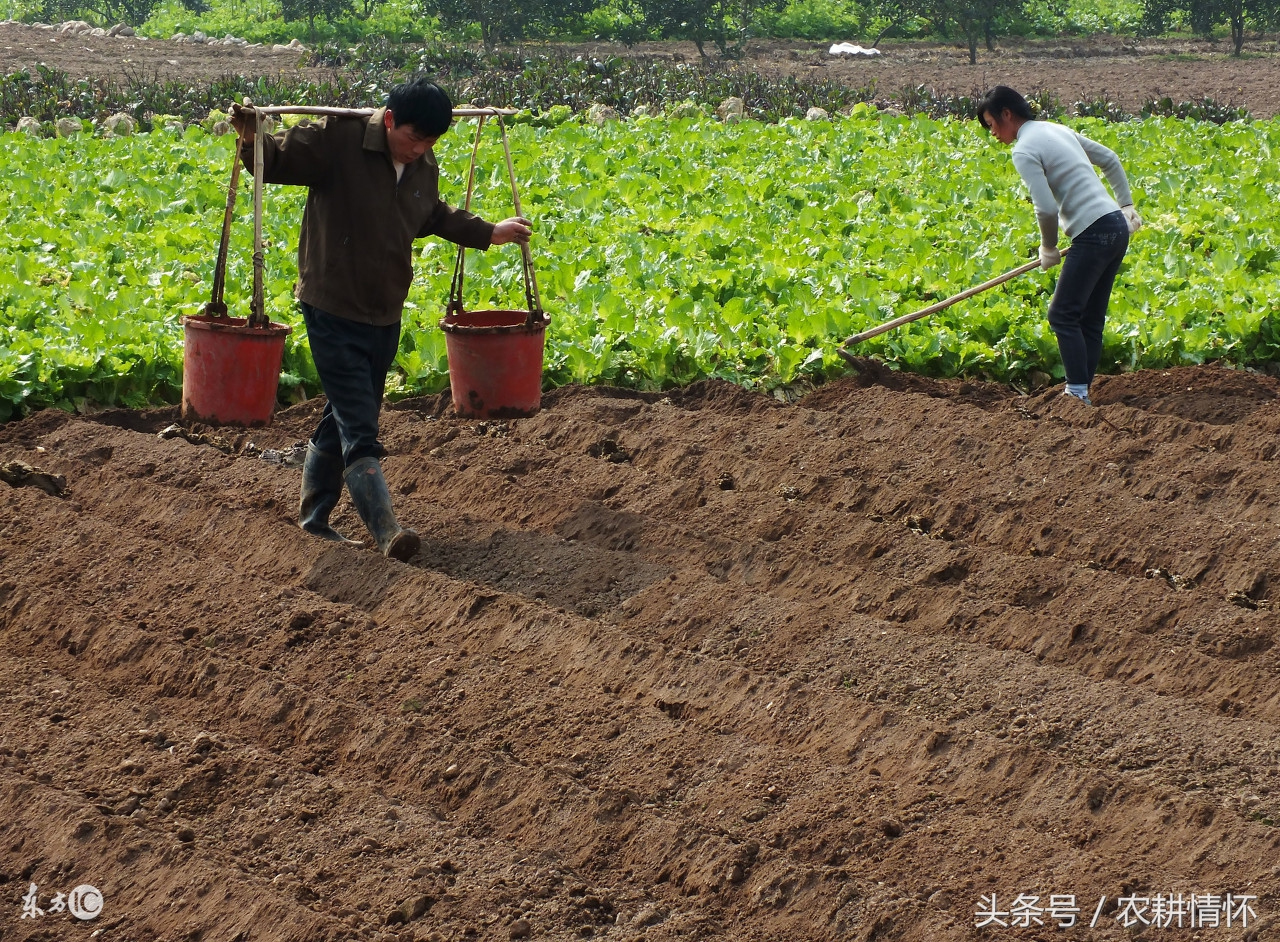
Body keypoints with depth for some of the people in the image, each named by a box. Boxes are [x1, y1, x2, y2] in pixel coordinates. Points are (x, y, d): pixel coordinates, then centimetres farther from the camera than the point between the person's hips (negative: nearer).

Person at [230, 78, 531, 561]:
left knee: (343, 420, 16)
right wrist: (250, 139, -35)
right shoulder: (337, 140, -15)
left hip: (384, 316, 7)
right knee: (359, 430, -12)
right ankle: (386, 530, -19)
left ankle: (314, 517, 29)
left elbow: (433, 217, 25)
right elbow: (275, 160, -14)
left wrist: (489, 233, 31)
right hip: (333, 311, -7)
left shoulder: (424, 167, 6)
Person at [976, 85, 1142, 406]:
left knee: (1063, 315, -5)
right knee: (1090, 320, 11)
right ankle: (1080, 393, 13)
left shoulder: (1025, 151, -10)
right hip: (1118, 226, 9)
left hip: (1094, 233, -9)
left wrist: (1048, 249, -1)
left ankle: (1078, 394, -9)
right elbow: (1110, 159, 26)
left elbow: (1047, 209, -18)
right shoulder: (1058, 130, 17)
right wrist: (1126, 204, 31)